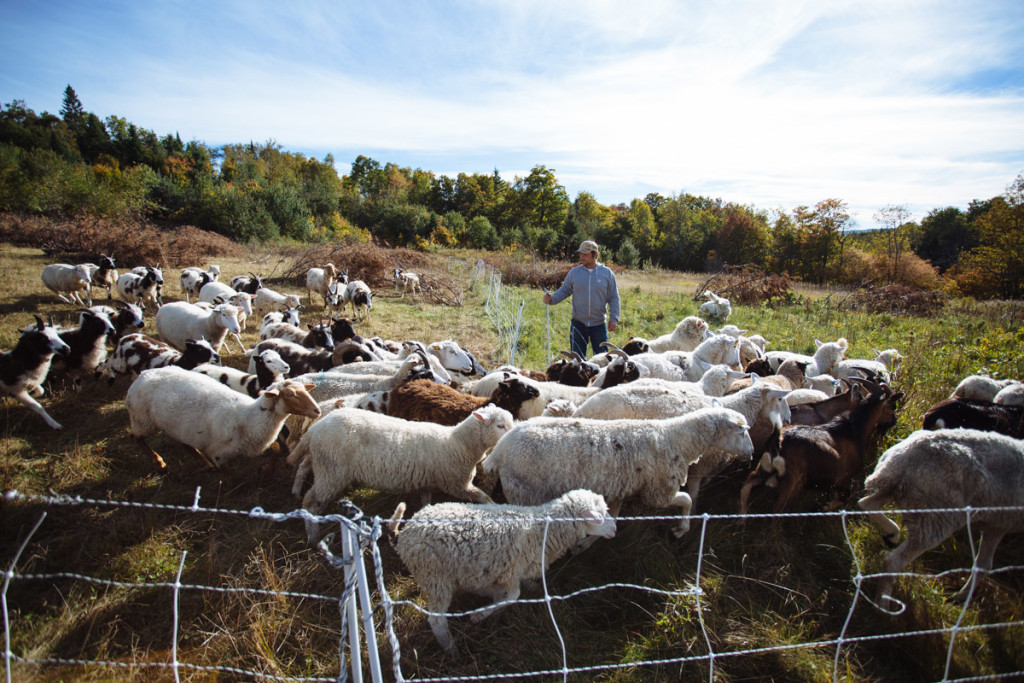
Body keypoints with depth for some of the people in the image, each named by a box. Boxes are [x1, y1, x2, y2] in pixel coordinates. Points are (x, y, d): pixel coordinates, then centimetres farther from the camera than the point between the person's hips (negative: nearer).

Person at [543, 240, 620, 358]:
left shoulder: (607, 273, 0)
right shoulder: (574, 273, 2)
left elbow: (614, 298, 3)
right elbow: (564, 291, 8)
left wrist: (613, 318, -4)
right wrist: (551, 298, -12)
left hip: (599, 324, -1)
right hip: (578, 323, 1)